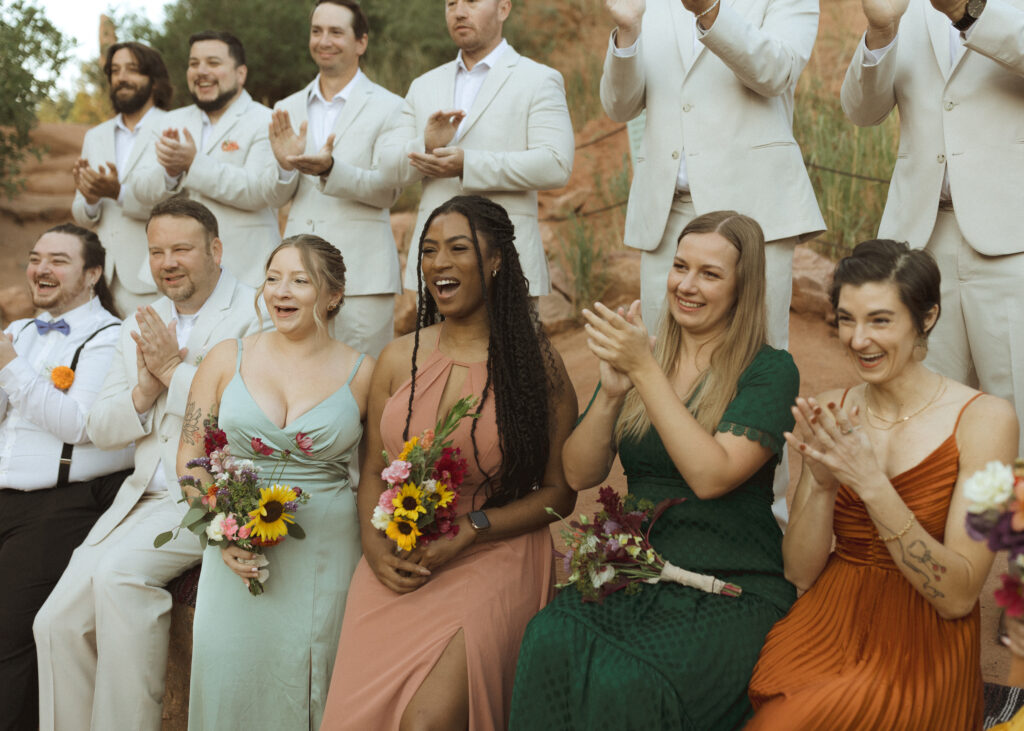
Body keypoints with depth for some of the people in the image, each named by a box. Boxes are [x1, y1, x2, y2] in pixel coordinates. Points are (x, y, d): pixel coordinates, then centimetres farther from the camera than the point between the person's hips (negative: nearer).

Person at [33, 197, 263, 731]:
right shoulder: (139, 326, 17)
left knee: (119, 570, -28)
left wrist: (172, 371, -13)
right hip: (143, 498, 7)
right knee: (58, 621, -5)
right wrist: (142, 393, -7)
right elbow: (100, 429, 14)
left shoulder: (257, 315, -5)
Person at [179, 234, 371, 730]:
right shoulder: (227, 360, 3)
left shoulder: (361, 374, 0)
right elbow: (190, 456, 5)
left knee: (307, 680, 5)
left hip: (326, 556, -1)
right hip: (236, 553, 1)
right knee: (231, 679, 3)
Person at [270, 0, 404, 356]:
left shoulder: (389, 107, 1)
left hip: (362, 273, -4)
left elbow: (388, 190, -7)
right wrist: (285, 166, -10)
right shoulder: (288, 109, 15)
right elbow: (280, 197, 12)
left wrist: (330, 169, -23)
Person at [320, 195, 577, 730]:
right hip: (396, 566, 3)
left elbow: (559, 493, -1)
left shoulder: (536, 365, 0)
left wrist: (464, 535, -12)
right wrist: (374, 546, -5)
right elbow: (373, 473, 14)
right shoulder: (398, 359, 11)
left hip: (490, 562, -3)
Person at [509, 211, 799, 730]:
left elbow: (710, 476, -17)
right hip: (635, 573, 4)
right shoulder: (635, 353, 12)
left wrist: (644, 371, -18)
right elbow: (579, 475, 5)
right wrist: (612, 391, -11)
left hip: (731, 589, -4)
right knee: (550, 643, -28)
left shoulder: (769, 371, -3)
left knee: (628, 685, -32)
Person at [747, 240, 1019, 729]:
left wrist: (871, 483, -23)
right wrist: (822, 482, -16)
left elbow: (958, 596, -13)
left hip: (922, 651, -3)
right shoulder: (831, 413, 4)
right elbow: (801, 574, 2)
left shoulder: (984, 419, -8)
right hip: (829, 627, 3)